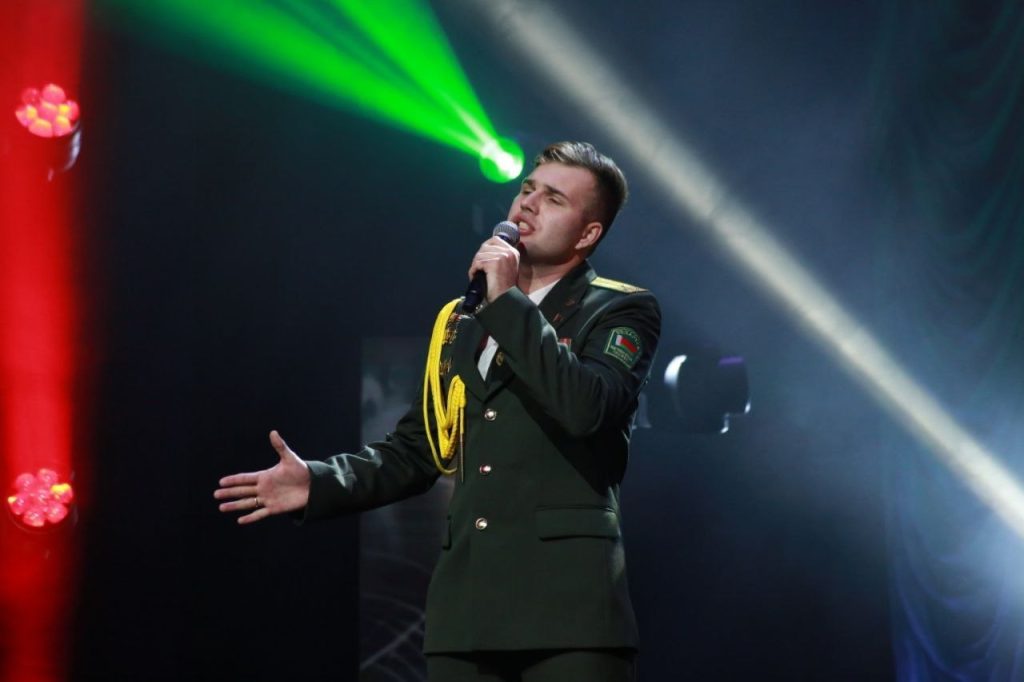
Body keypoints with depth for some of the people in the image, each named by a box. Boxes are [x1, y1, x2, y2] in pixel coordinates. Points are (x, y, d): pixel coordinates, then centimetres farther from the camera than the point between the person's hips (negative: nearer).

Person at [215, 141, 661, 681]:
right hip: (465, 602, 5)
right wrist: (318, 483, 5)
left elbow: (585, 408, -17)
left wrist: (507, 301, -11)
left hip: (567, 597, -5)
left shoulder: (621, 311, 4)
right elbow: (415, 450, 21)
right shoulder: (462, 322, 20)